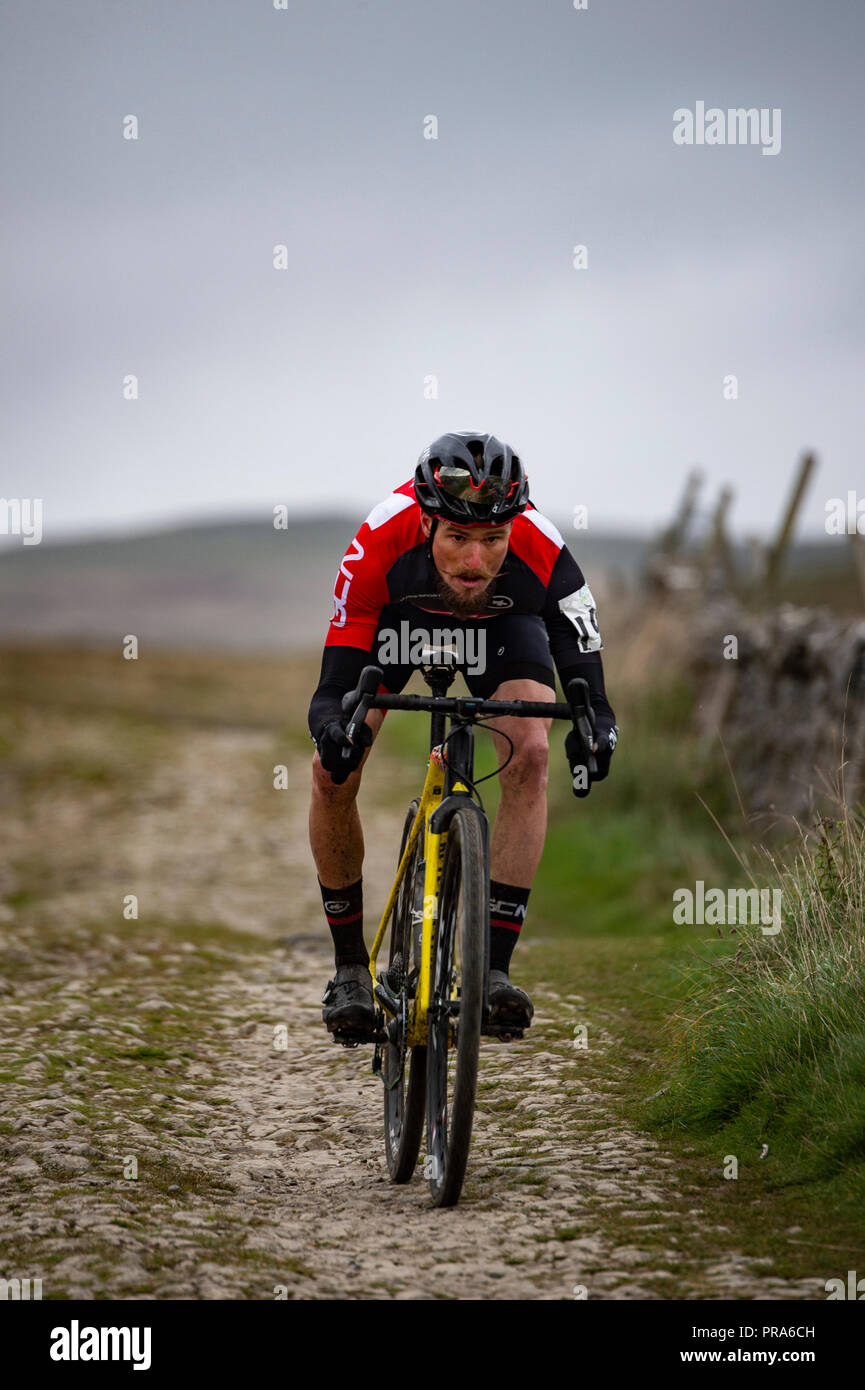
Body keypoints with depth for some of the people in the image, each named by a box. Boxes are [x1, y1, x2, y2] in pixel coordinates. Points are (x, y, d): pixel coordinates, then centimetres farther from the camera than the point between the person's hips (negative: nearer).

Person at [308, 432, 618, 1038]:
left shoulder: (543, 556, -40)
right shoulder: (381, 545, -41)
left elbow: (586, 682, -33)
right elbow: (335, 687, -36)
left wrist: (595, 729, -55)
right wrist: (333, 726, -58)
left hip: (502, 619, 0)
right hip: (399, 611, 0)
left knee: (530, 755, -24)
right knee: (332, 772, -16)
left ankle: (495, 966, -17)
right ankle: (351, 966, 3)